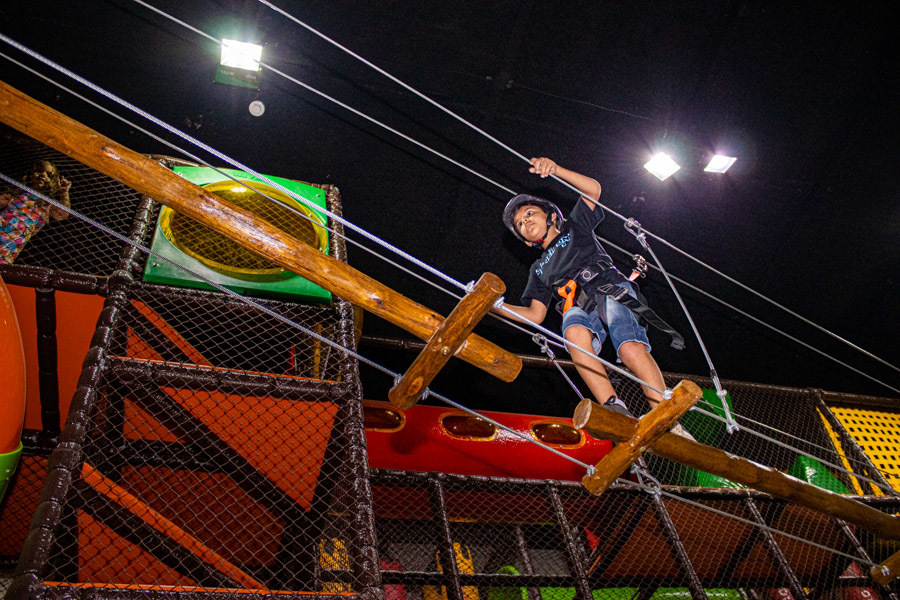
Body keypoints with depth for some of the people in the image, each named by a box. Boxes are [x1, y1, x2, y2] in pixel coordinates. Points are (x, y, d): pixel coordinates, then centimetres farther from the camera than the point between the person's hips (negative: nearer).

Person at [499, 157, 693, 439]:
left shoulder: (575, 228, 28)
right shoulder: (539, 270, 33)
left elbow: (592, 189, 12)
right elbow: (535, 315, 22)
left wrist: (554, 169, -2)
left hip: (612, 291, -2)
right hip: (578, 308, 2)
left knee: (632, 351, -32)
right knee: (575, 332, -37)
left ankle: (671, 426, -29)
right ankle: (618, 415, -42)